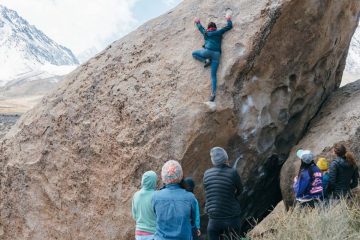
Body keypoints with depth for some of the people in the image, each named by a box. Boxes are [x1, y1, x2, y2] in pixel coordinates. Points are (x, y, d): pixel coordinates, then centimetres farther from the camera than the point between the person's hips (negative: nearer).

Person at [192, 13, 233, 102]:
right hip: (217, 54, 2)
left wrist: (197, 22, 58)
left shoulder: (205, 33, 18)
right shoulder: (219, 32, 16)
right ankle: (213, 92, -17)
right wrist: (228, 19, 43)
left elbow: (200, 27, 39)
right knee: (213, 75, -1)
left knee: (194, 54, 23)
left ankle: (206, 60, 1)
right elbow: (229, 26, 25)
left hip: (208, 51, -2)